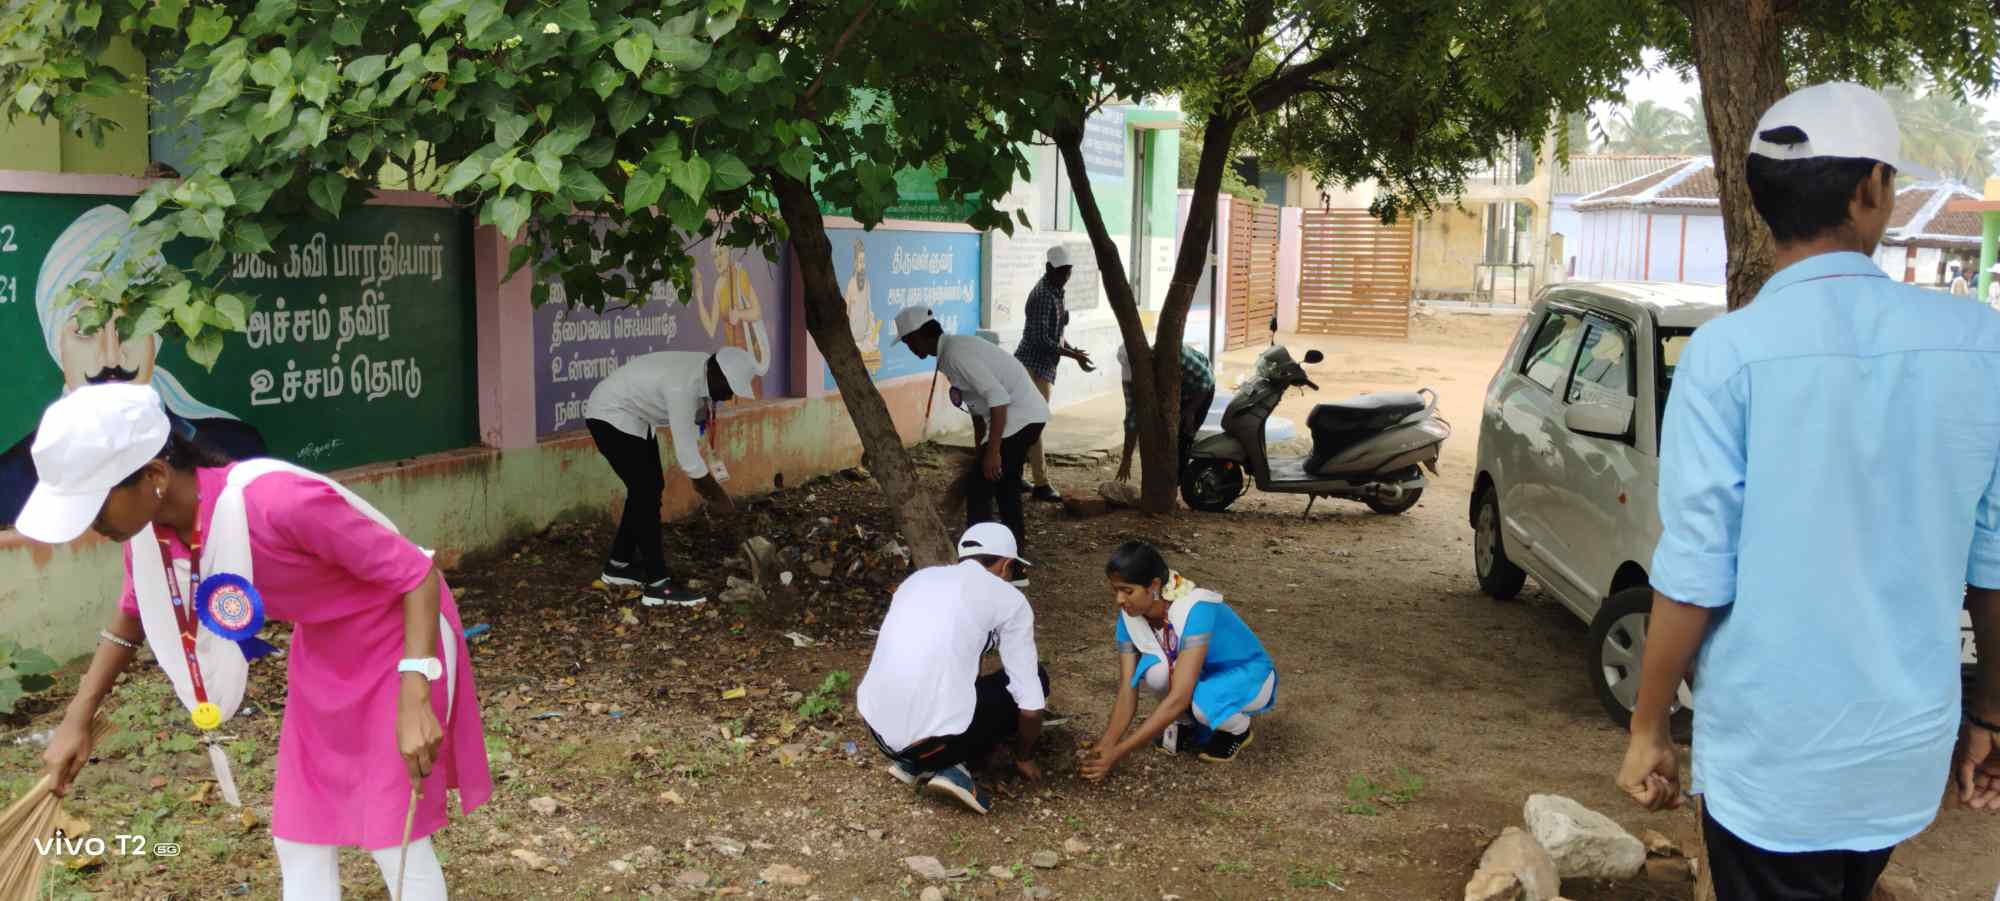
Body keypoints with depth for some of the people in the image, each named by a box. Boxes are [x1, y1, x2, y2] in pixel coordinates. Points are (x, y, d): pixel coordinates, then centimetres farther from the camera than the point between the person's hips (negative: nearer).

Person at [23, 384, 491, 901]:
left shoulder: (277, 503, -38)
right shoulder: (148, 527, -13)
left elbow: (417, 575, -30)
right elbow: (132, 616, 12)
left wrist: (414, 699, -37)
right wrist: (77, 720, 11)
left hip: (398, 643, -7)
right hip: (323, 653, 7)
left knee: (394, 840, -2)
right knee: (298, 838, 12)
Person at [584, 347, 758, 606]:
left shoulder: (703, 373, -7)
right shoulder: (683, 385, -34)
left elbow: (692, 428, 6)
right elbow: (685, 450, -30)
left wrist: (701, 478, 4)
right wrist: (718, 496, -19)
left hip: (634, 416, 10)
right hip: (611, 416, -9)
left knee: (648, 488, 13)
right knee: (647, 493, -11)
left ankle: (618, 565, 26)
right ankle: (657, 585, -8)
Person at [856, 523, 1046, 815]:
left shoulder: (919, 578, 19)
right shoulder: (1008, 598, 4)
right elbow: (1030, 703, 4)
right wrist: (1024, 758, 25)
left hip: (877, 728, 6)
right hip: (933, 739, -6)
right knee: (1036, 679, 17)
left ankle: (914, 762, 15)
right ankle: (949, 765, 4)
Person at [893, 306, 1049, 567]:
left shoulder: (956, 353, -19)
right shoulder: (953, 349, 12)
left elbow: (998, 397, -26)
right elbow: (977, 403, 22)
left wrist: (992, 452, -25)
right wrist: (979, 450, 28)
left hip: (1019, 417, -10)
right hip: (1028, 417, 10)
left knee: (978, 488, -6)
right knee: (1005, 487, 19)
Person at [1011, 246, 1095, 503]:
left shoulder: (1056, 292, 13)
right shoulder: (1042, 295, -18)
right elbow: (1040, 339, -23)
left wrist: (1074, 352, 8)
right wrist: (1073, 354, -19)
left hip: (1043, 367, 10)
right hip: (1033, 366, -10)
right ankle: (1042, 484, -8)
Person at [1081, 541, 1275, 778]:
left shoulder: (1194, 609, -35)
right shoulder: (1130, 616, -16)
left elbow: (1179, 698, -40)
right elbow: (1127, 690, -15)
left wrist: (1118, 753, -41)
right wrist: (1105, 745, -32)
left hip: (1248, 676, -5)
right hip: (1203, 673, 5)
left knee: (1203, 702, -38)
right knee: (1155, 670, -29)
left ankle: (1238, 730, -2)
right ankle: (1187, 724, 3)